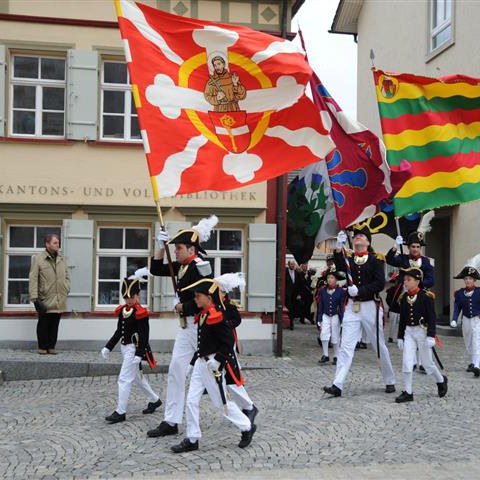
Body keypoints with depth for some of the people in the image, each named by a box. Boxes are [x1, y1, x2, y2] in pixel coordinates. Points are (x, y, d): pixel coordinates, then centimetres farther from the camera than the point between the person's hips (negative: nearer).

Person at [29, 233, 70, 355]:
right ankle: (42, 347, 17)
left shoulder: (61, 259, 10)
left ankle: (51, 346, 18)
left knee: (55, 324, 8)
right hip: (45, 300, -4)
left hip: (59, 300, 4)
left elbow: (66, 276, 20)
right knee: (43, 324, 6)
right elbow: (33, 279, -10)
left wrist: (66, 288, 7)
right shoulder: (38, 259, -6)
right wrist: (34, 297, -15)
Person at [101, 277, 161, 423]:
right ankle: (154, 400, 35)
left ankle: (120, 412, -2)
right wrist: (108, 347, 13)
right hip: (125, 348, 9)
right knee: (137, 377, 19)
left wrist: (139, 355, -23)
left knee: (124, 379, -8)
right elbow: (118, 332, 16)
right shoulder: (122, 310, 8)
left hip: (134, 349, -9)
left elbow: (144, 336, -18)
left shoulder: (140, 313, -15)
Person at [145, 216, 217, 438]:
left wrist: (183, 306, -14)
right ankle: (171, 422, 10)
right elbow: (156, 269, 12)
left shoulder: (200, 266, -19)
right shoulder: (181, 266, 7)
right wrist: (160, 246, 0)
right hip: (187, 324, 9)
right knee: (176, 368, 5)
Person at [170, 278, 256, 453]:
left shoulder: (216, 316, -19)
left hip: (213, 366, -9)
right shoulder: (203, 314, 7)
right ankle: (192, 439, 15)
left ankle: (247, 428, 23)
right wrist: (199, 358, 15)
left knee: (221, 402, 4)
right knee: (192, 400, 6)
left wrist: (216, 362, -21)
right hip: (200, 363, 9)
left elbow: (228, 343, -21)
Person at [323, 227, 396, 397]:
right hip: (352, 307, 3)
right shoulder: (348, 260, 7)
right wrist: (339, 247, -27)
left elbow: (380, 283, -13)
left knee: (379, 346, 9)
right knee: (346, 346, -4)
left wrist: (359, 290, -21)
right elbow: (340, 268, -16)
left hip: (370, 307, -3)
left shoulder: (375, 260, -3)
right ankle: (337, 385, -8)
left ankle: (390, 382, 25)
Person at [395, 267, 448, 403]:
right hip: (409, 332, 4)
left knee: (427, 362, 6)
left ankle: (441, 381, 34)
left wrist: (431, 336, -17)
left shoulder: (426, 296, -11)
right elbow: (402, 319, 10)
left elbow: (432, 317, -12)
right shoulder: (404, 298, 5)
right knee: (407, 362, -3)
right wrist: (400, 337, 10)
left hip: (422, 331, -4)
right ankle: (408, 392, 3)